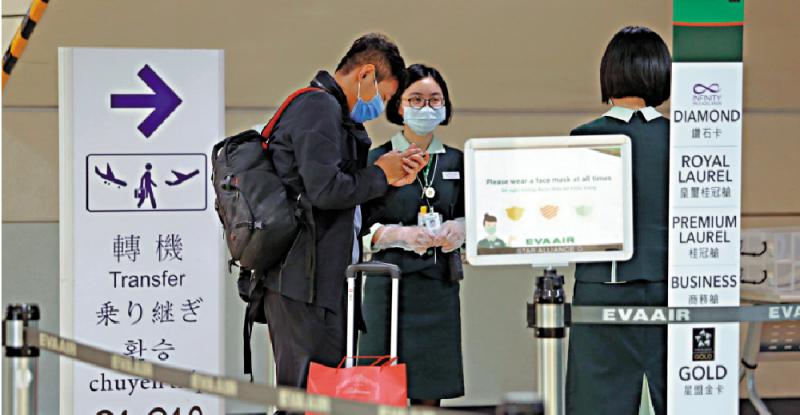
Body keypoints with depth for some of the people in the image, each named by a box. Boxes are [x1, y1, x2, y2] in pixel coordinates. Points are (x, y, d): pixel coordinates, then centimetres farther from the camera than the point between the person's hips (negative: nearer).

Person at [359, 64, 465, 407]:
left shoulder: (455, 161, 13)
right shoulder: (378, 160, 0)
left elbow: (466, 217, 21)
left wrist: (456, 229, -2)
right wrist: (401, 235, -17)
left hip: (439, 285, 4)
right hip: (391, 284, -4)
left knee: (430, 391, 3)